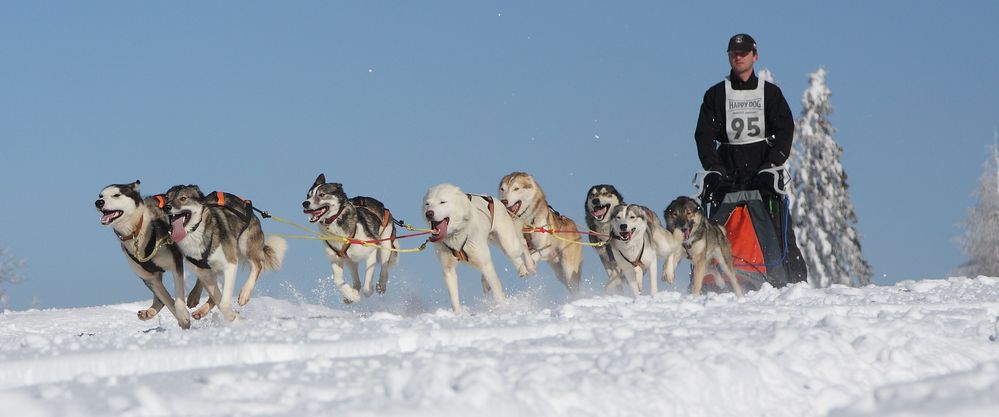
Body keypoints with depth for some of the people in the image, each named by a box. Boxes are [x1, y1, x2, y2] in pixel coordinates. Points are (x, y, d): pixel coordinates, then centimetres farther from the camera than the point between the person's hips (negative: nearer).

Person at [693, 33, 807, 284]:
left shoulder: (770, 93, 11)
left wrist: (769, 167, -12)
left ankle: (796, 280, -10)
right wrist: (714, 170, -10)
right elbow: (704, 136, 5)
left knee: (780, 227, -10)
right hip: (728, 170, 1)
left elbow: (785, 132, 2)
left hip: (765, 167, -1)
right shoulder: (716, 95, 12)